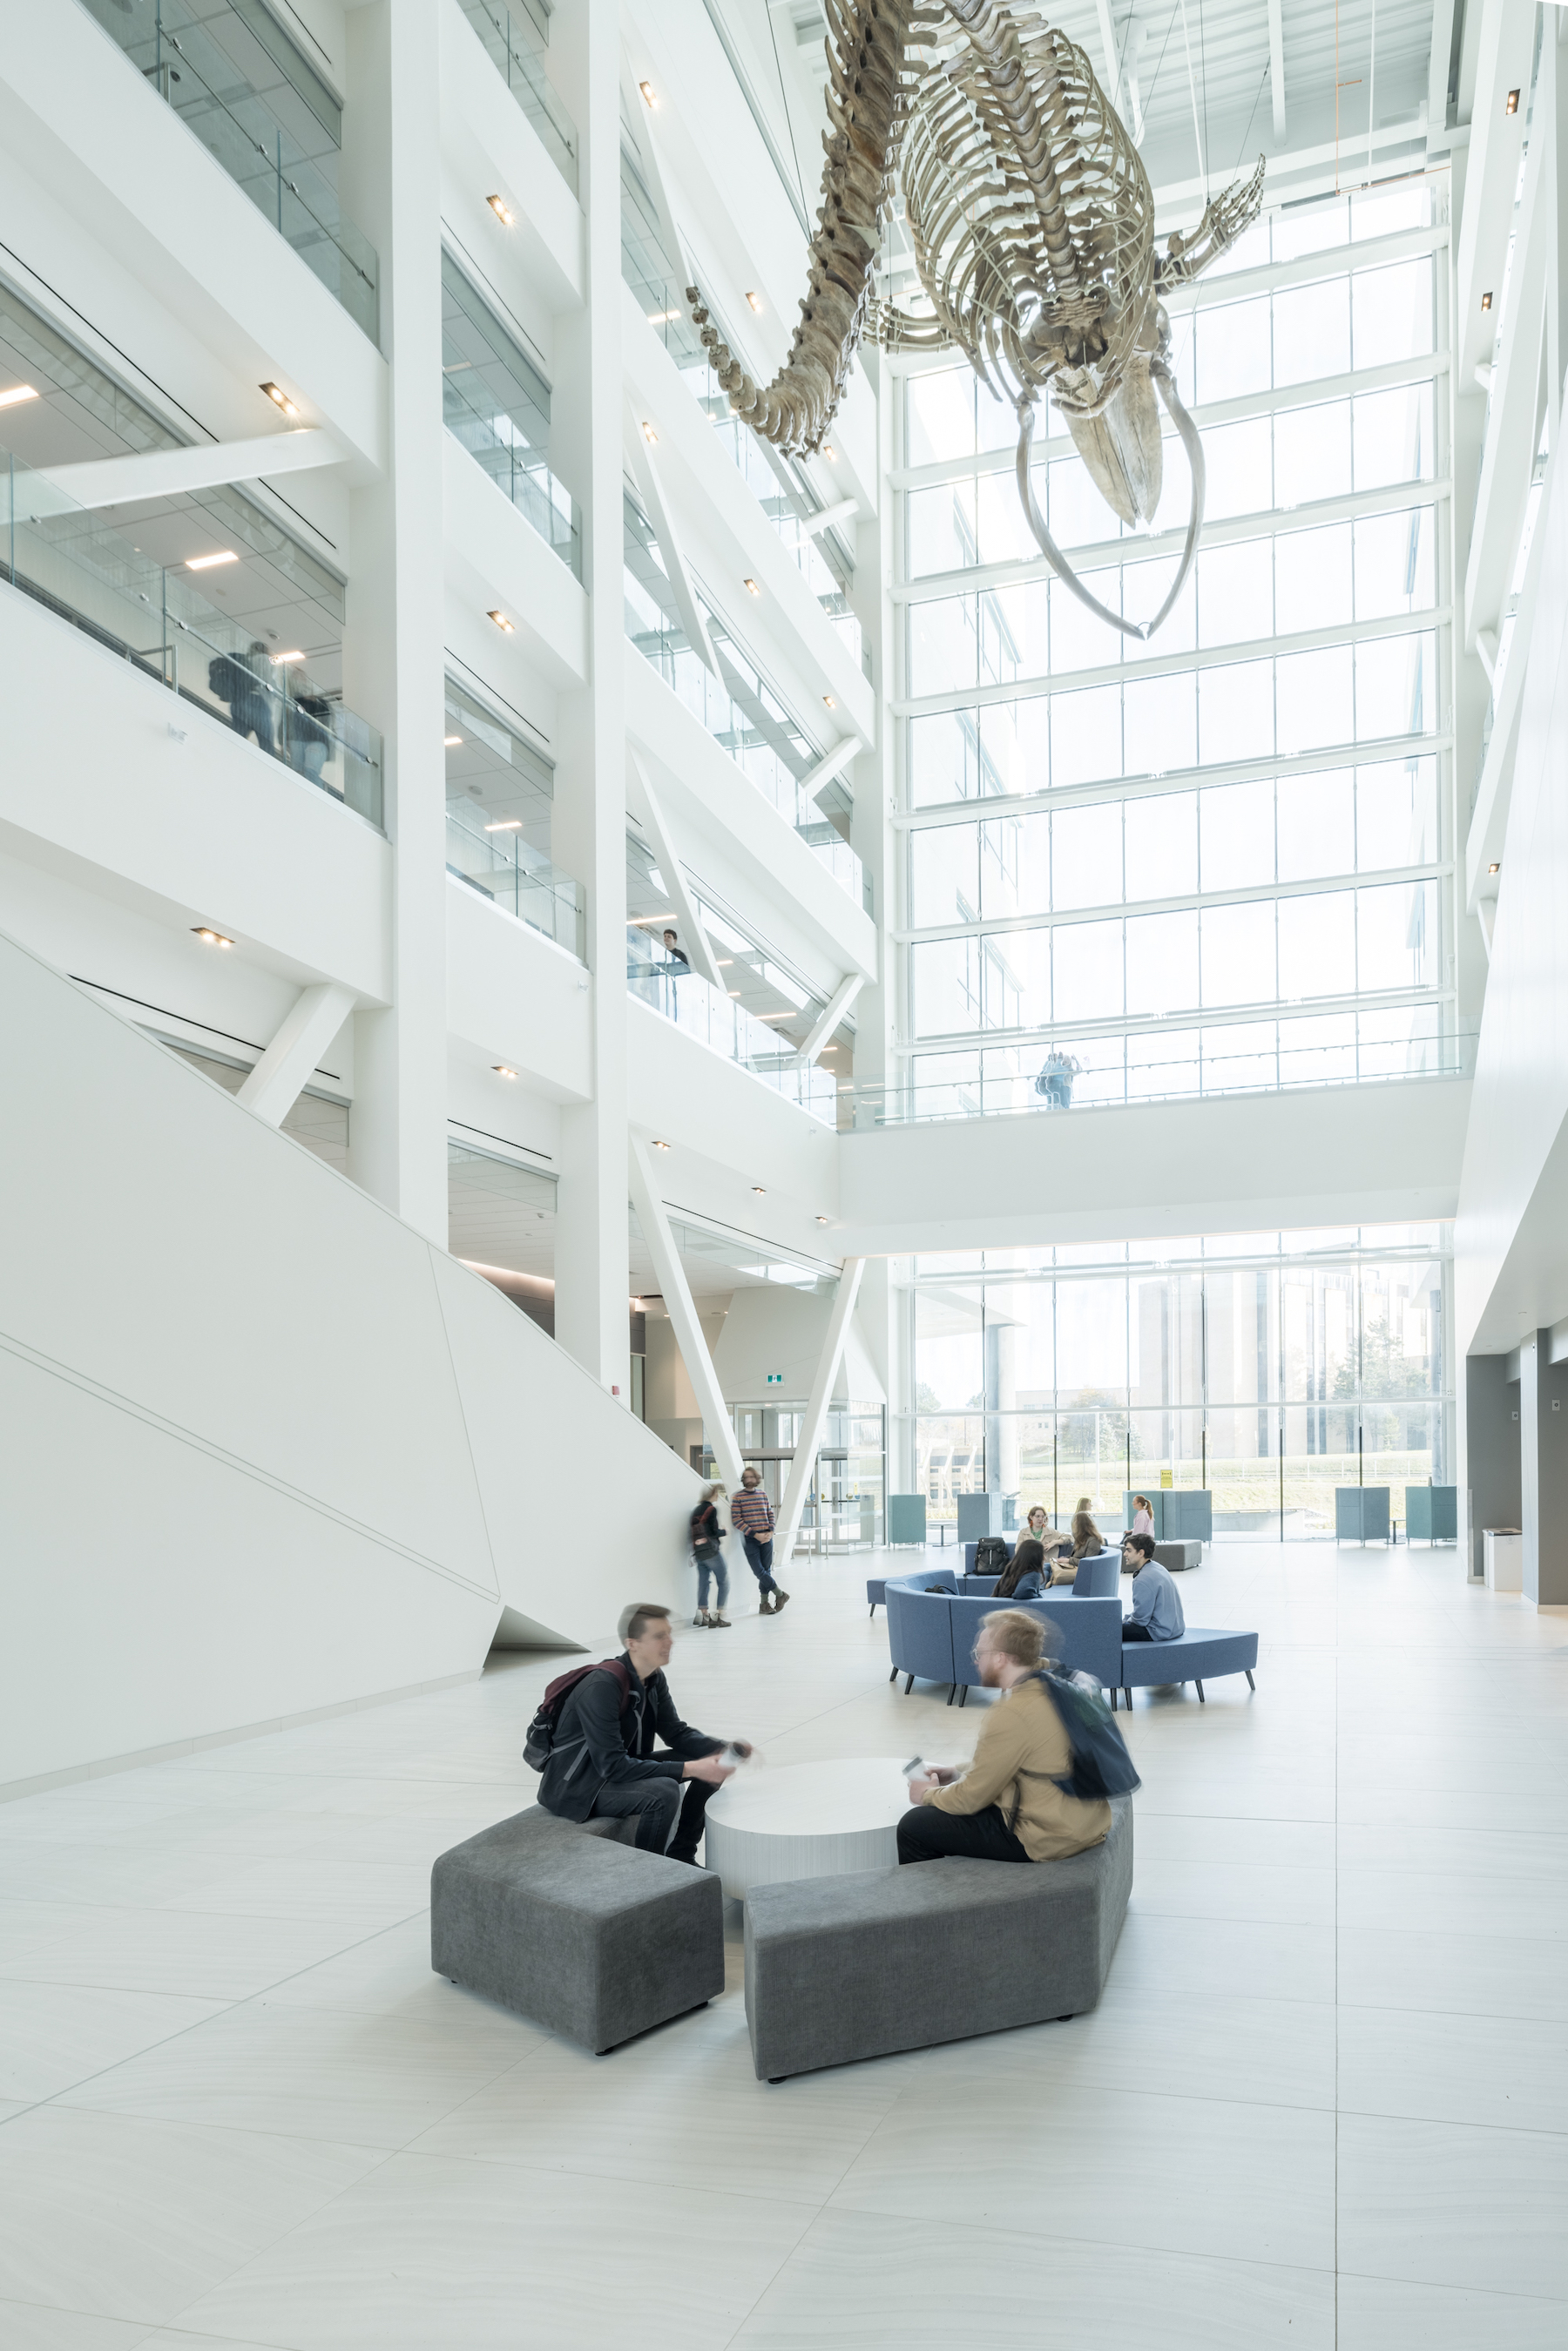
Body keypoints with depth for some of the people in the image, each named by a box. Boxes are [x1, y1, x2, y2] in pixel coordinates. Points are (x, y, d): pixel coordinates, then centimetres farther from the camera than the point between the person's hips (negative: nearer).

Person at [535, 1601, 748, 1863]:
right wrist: (690, 1769, -33)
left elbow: (676, 1732, 7)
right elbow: (612, 1766, -32)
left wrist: (723, 1747, -13)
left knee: (711, 1766, 3)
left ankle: (681, 1857, 13)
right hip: (577, 1787, -9)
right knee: (664, 1792, -32)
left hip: (621, 1768, 9)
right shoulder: (602, 1687, -29)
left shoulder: (654, 1678, -2)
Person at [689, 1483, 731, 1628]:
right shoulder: (712, 1509, -9)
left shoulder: (696, 1510, 11)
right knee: (723, 1582, 1)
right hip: (712, 1551, -6)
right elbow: (715, 1532, -13)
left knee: (703, 1583, 9)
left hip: (698, 1553, 7)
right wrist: (725, 1531, 3)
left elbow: (693, 1532, 12)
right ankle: (721, 1615, -5)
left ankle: (703, 1613, 2)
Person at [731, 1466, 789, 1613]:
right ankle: (780, 1594, 10)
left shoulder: (763, 1495, 8)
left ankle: (765, 1604, 10)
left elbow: (770, 1515, 13)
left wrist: (770, 1532, -6)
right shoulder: (738, 1497, -4)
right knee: (759, 1571, -7)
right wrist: (755, 1534, -14)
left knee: (766, 1571, 4)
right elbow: (736, 1520, -9)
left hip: (766, 1538, 3)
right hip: (750, 1540, -3)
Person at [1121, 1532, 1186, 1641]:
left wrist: (1126, 1621, 1)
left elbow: (1141, 1620, -18)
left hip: (1160, 1632, -10)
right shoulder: (1158, 1568, 8)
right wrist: (1126, 1618, 16)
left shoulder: (1143, 1580, -23)